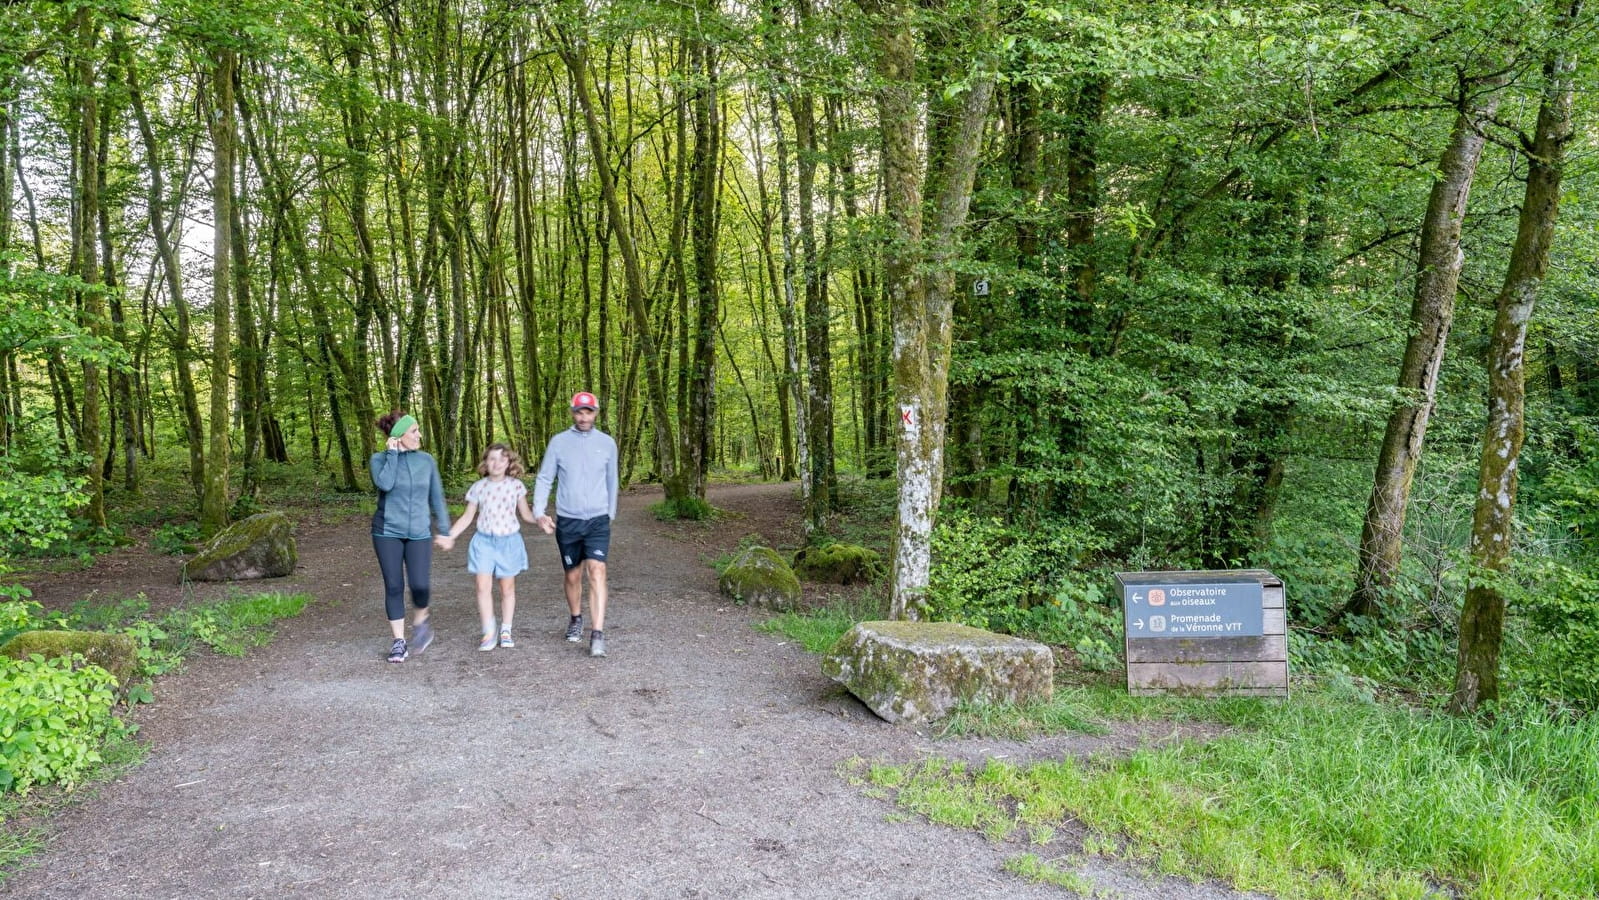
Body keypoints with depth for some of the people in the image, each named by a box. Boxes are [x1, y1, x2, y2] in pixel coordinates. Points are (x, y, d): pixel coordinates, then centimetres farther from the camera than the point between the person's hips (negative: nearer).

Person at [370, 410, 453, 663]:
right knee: (394, 587, 1)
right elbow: (385, 484, -23)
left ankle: (421, 623, 20)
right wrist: (392, 453, -15)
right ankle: (399, 641, 13)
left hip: (419, 534, 1)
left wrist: (444, 530, 8)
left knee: (420, 586, -10)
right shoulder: (380, 459, -3)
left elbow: (437, 498, 9)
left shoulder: (426, 460, 4)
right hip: (388, 533, -1)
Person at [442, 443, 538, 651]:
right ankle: (489, 633, -2)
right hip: (484, 541, 0)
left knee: (507, 587, 8)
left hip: (509, 542, 0)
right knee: (483, 586, -9)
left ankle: (506, 631, 19)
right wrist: (450, 536, 1)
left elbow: (526, 514, 4)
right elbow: (467, 517, 9)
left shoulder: (515, 486, -1)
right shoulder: (479, 487, 1)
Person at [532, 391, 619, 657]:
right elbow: (544, 479, 0)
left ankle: (598, 634, -18)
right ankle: (575, 620, 36)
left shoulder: (607, 443, 3)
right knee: (573, 576, 12)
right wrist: (539, 512, -12)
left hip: (597, 520, -1)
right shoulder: (559, 442, -1)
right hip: (567, 521, 1)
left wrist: (610, 513, 17)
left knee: (597, 572, -16)